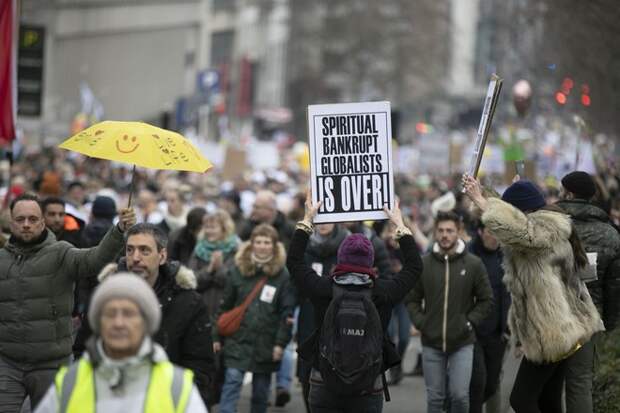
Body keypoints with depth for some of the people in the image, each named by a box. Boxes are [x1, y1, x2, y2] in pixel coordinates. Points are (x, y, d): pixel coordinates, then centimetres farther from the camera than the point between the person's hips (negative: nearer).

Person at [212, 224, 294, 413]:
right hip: (238, 339, 0)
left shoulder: (282, 275, -1)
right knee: (232, 382, -12)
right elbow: (225, 306, 7)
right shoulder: (238, 270, 3)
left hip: (266, 344, 0)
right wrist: (217, 337, 6)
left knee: (261, 391, 9)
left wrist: (281, 342, -8)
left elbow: (287, 312, -2)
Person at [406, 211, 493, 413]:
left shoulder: (473, 264, -3)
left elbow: (486, 300, 4)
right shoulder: (424, 263, -1)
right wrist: (420, 322, -3)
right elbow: (412, 299, 8)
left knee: (460, 395, -6)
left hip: (462, 343, -1)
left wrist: (470, 322, -5)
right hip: (431, 343, 1)